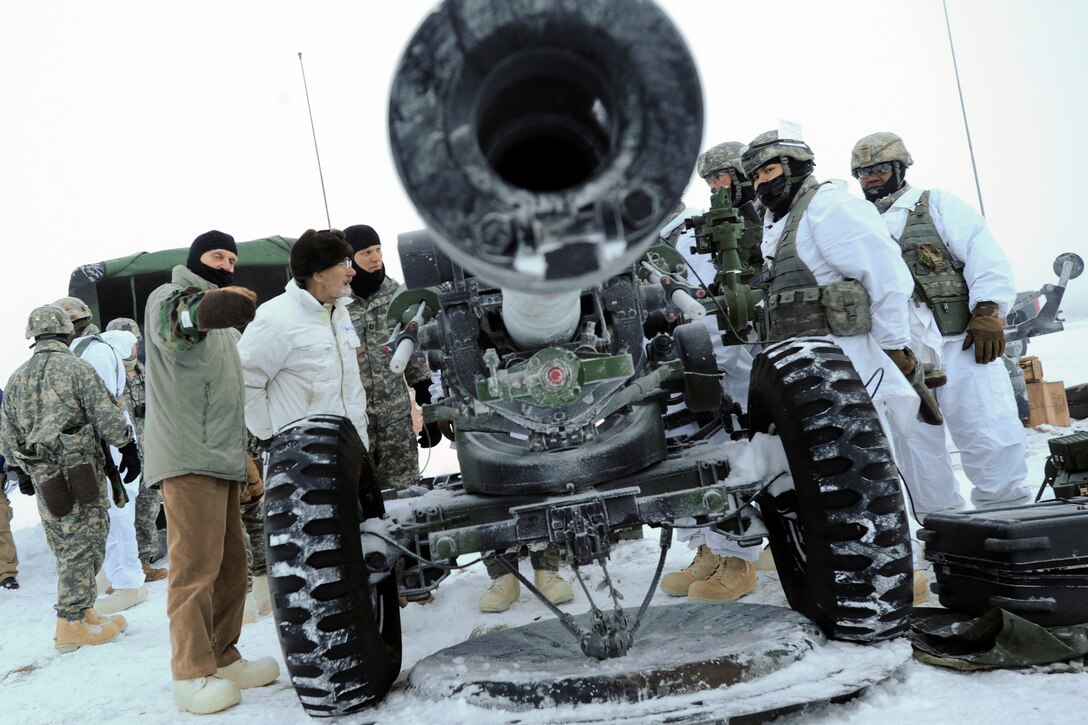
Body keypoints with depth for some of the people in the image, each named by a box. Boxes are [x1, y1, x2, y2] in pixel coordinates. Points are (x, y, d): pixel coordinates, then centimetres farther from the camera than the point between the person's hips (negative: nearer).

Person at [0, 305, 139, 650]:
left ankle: (81, 611, 20)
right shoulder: (76, 368, -7)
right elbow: (108, 417, -11)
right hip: (78, 471, -7)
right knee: (83, 544, -3)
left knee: (67, 548, 14)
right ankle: (72, 625, -3)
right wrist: (129, 452, 0)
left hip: (42, 477, 7)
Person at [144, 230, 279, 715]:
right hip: (187, 458, -9)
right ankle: (192, 675, -2)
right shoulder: (168, 298, -1)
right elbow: (172, 324, -28)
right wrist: (198, 312, -52)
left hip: (223, 458, 9)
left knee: (231, 566, 11)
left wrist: (247, 456, 26)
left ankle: (223, 660, 20)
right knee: (196, 566, -8)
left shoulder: (224, 319, 26)